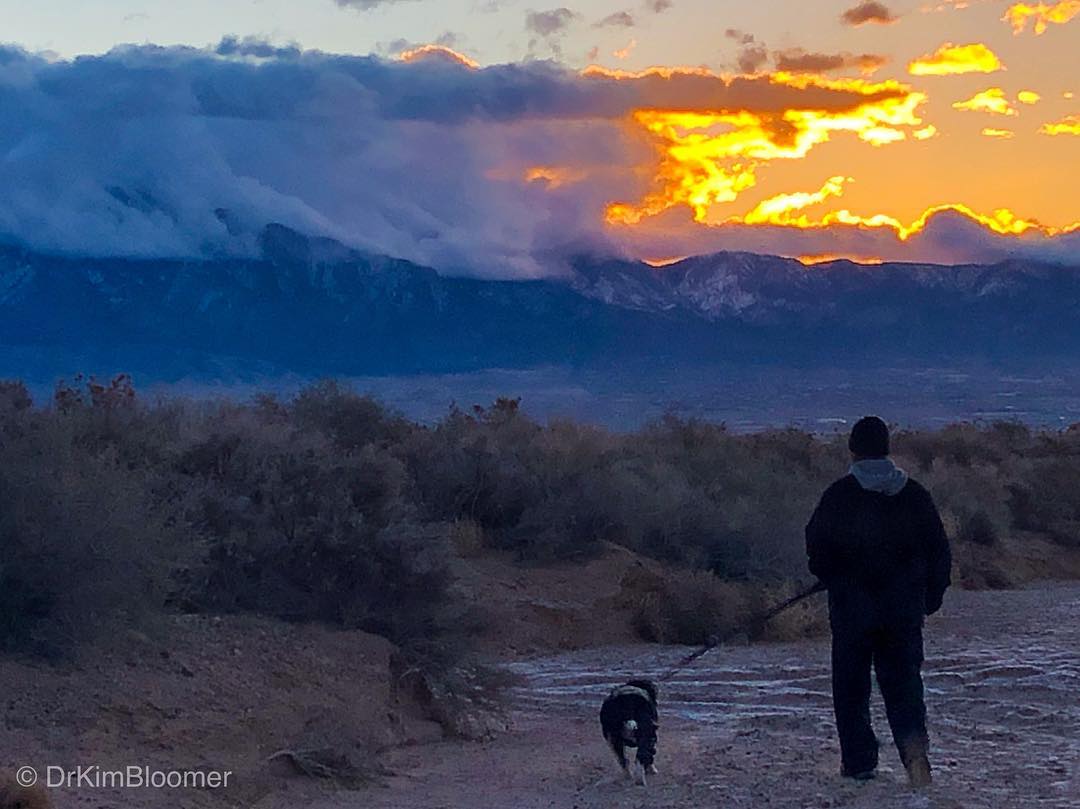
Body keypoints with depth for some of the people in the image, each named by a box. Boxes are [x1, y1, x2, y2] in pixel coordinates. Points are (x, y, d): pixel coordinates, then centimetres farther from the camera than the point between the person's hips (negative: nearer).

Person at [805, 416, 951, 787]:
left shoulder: (839, 494, -8)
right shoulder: (914, 494, 2)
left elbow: (817, 547, -6)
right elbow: (939, 550, 5)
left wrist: (830, 577, 14)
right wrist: (931, 597, 15)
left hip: (852, 606, -2)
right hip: (904, 609, 3)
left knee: (851, 685, 9)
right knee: (902, 678, 7)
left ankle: (859, 761, 10)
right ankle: (913, 745, -16)